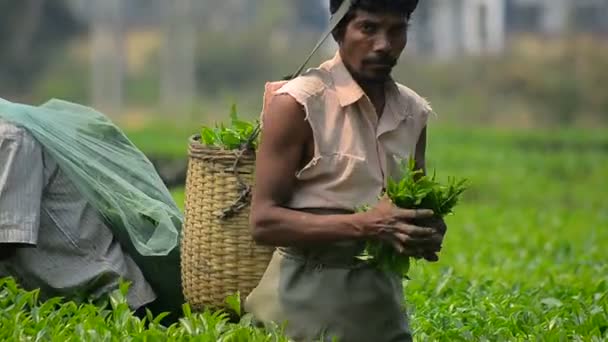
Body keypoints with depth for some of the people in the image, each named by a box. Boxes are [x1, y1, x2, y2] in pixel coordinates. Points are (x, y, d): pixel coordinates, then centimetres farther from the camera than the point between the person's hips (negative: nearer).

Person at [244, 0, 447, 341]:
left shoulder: (414, 112, 7)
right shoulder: (297, 103, -11)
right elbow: (264, 221, -14)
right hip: (310, 303, -5)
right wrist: (363, 224, -24)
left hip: (385, 300, 6)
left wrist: (427, 234, -4)